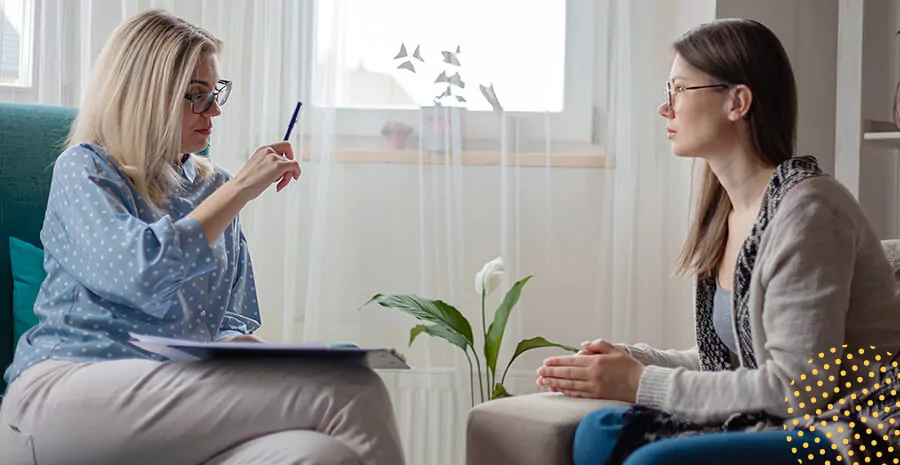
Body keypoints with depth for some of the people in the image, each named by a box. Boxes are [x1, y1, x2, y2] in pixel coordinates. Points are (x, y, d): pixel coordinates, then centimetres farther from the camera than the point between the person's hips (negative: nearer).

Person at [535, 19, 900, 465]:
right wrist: (631, 360, 0)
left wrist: (643, 384, -16)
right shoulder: (725, 210, 11)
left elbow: (798, 387, -20)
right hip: (785, 427, 8)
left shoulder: (806, 210, -16)